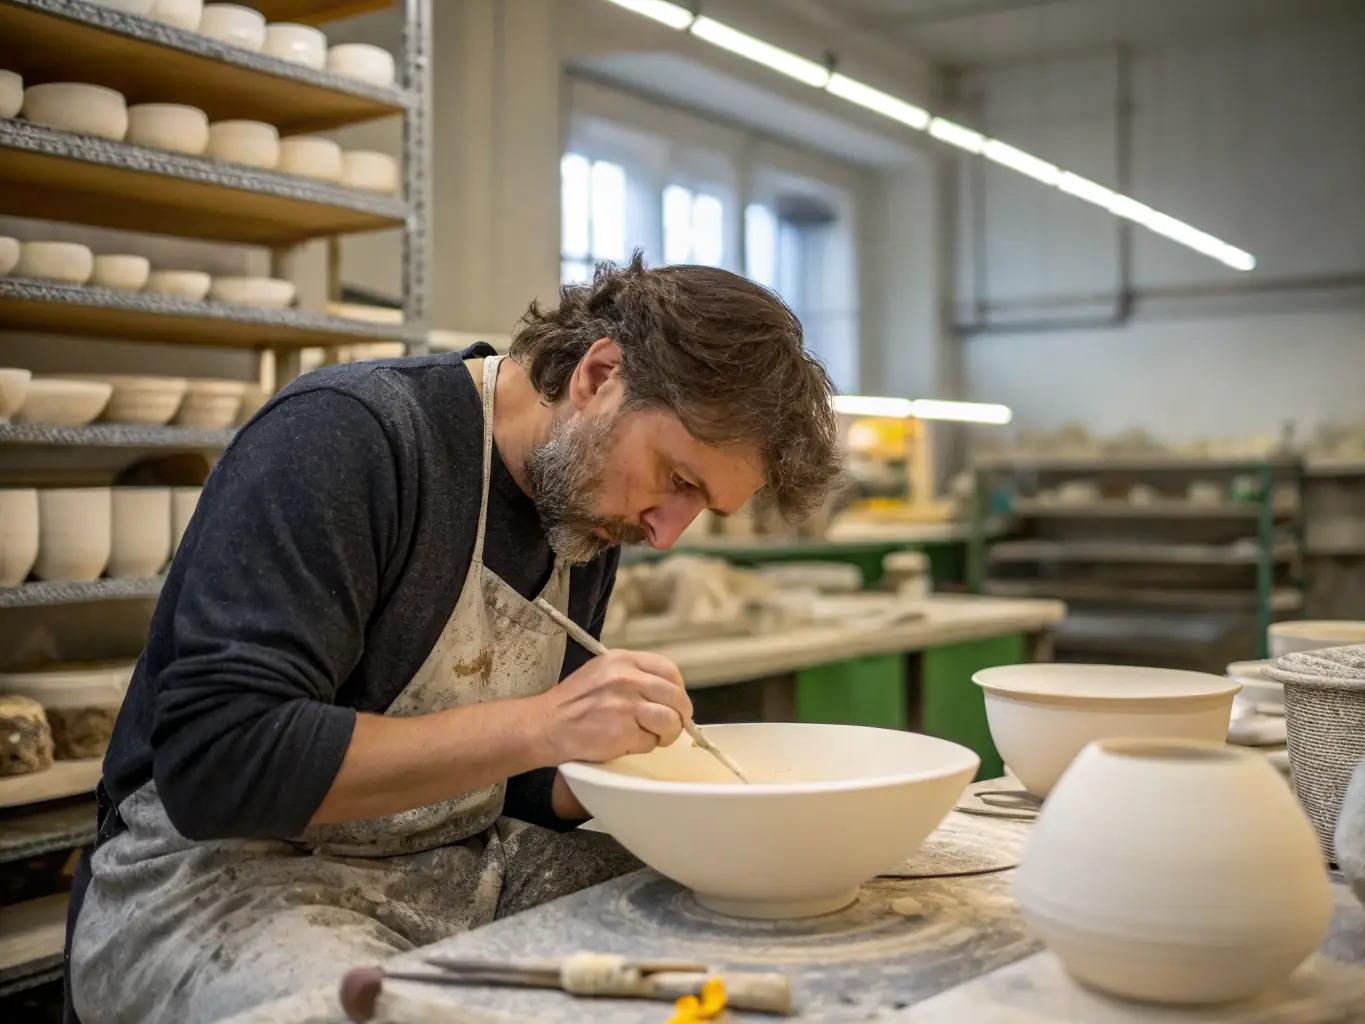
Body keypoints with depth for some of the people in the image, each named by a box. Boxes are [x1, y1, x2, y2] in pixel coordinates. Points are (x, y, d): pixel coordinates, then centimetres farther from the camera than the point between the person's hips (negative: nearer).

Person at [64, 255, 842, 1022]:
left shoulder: (587, 506, 6)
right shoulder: (344, 434, -18)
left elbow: (510, 791, 13)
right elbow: (214, 763, -25)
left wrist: (608, 773, -9)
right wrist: (539, 727, -28)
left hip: (463, 866, 6)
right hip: (228, 871, -6)